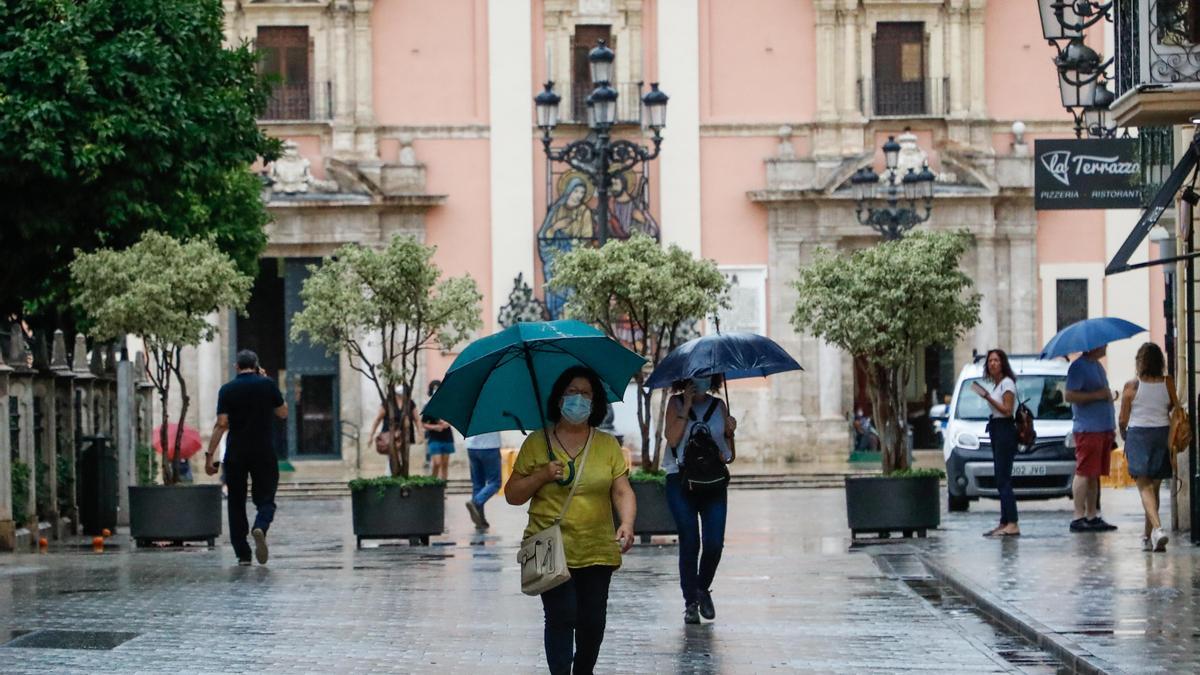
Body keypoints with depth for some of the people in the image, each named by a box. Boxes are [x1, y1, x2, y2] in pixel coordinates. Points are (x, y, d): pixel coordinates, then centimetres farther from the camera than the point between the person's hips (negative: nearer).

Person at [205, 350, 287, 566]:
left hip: (235, 454, 1)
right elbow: (283, 413, 11)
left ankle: (243, 554, 8)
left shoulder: (227, 390, -1)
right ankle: (260, 527, -27)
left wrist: (209, 455, -7)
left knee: (236, 503, 10)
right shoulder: (267, 385, -1)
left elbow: (221, 424, -9)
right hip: (264, 452, -1)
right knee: (265, 499, 6)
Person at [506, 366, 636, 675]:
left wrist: (627, 524, -20)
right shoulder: (536, 443, 3)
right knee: (561, 617, -13)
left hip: (597, 552, 2)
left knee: (593, 621, 5)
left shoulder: (608, 445, 7)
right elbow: (512, 495, 4)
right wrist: (541, 476, -13)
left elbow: (623, 491, -1)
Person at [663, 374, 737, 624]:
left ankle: (703, 589, 19)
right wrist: (687, 406, -9)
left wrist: (730, 433, -6)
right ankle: (690, 603, 3)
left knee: (714, 543, -7)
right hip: (681, 480, -2)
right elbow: (672, 438, -10)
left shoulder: (719, 406, 13)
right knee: (689, 543, -5)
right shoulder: (676, 403, 6)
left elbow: (729, 453, 14)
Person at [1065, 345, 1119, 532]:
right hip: (1087, 430, -9)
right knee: (1084, 473, -9)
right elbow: (1070, 396, -18)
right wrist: (1097, 395, -20)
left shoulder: (1098, 366, 20)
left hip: (1103, 429, 9)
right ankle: (1079, 517, -9)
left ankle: (1092, 516, 12)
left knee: (1094, 475, 10)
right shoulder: (1079, 367, -10)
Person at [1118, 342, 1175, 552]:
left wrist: (1124, 434, 17)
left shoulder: (1132, 386, -7)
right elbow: (1173, 412, 3)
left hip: (1138, 435, -3)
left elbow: (1123, 419, -2)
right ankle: (1147, 536, 22)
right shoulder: (1168, 384, -2)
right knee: (1154, 488, 14)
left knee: (1145, 487, -6)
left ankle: (1157, 528, -27)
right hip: (1162, 435, 3)